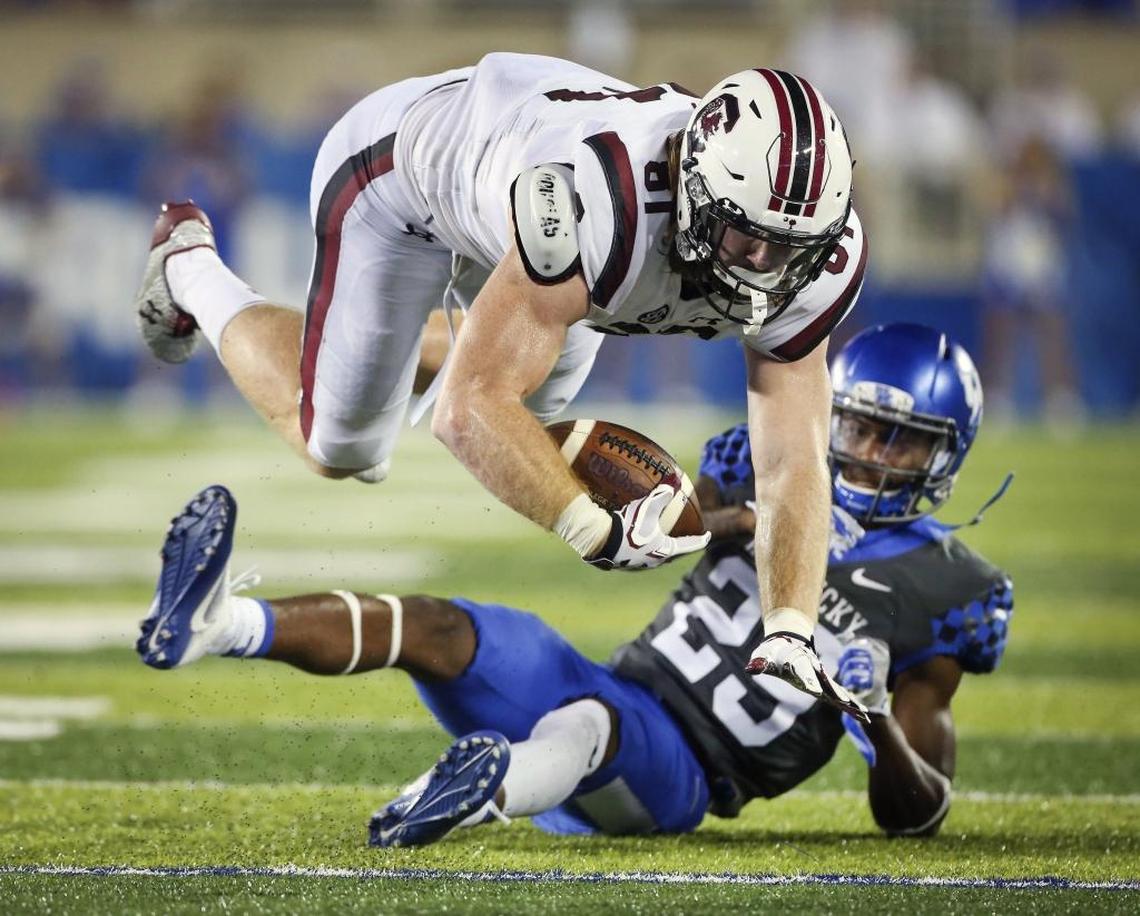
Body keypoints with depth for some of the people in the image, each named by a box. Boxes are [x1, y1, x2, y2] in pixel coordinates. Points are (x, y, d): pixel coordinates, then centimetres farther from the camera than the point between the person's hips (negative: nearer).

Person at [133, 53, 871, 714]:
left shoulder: (818, 260, -31)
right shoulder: (592, 200, -50)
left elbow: (794, 460, -28)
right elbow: (471, 409, -46)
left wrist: (790, 633, -42)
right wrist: (597, 533, -54)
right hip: (405, 159, -6)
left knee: (534, 414, 24)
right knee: (343, 452, 11)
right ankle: (192, 272, 33)